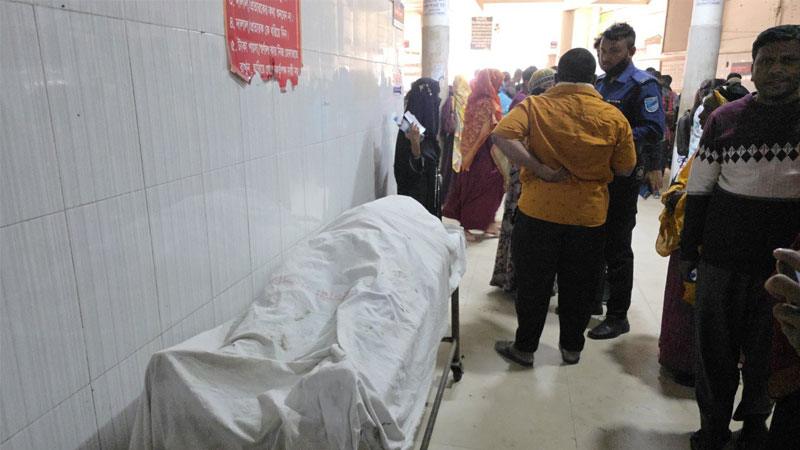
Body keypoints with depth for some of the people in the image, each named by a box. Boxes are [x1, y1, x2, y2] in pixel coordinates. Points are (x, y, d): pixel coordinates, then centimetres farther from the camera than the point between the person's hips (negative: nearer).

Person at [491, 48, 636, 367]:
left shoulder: (535, 106, -6)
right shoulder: (614, 117, -3)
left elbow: (502, 135, -23)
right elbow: (625, 169, 3)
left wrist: (540, 169, -19)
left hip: (539, 211, -1)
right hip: (589, 215, 2)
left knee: (534, 283, 12)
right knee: (578, 286, 17)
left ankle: (524, 347, 24)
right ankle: (572, 347, 32)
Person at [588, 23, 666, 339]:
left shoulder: (643, 85, -11)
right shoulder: (600, 83, 12)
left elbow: (654, 130, -20)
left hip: (622, 178, -7)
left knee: (617, 248, -1)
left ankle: (618, 317, 11)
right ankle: (593, 298, 34)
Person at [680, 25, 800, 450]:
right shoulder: (724, 119, 1)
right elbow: (698, 190, 3)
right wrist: (688, 251, 2)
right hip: (722, 261, 0)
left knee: (766, 354, 16)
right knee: (714, 351, 11)